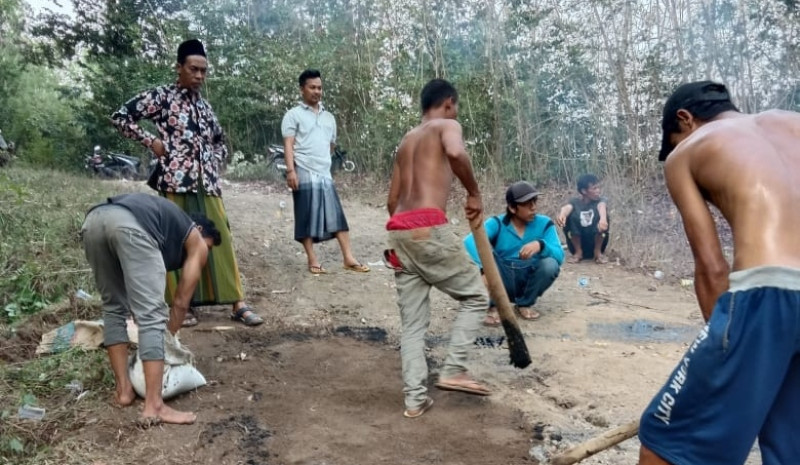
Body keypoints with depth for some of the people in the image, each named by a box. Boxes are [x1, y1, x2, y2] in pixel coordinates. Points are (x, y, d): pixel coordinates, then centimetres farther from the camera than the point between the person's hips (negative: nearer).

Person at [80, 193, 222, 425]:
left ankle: (123, 389, 22)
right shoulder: (196, 241, 26)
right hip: (131, 226, -7)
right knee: (152, 314, -5)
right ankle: (154, 406, -7)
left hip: (93, 221, 8)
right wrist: (170, 336, 37)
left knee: (114, 308, 21)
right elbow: (181, 302, 23)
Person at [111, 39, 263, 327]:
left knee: (221, 242, 3)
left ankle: (238, 304, 7)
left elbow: (219, 140, 32)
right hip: (176, 181, -5)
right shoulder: (161, 96, 1)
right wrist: (151, 142, -5)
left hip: (207, 184, 5)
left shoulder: (204, 106, 18)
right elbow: (120, 117, -1)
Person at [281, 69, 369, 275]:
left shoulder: (329, 117, 19)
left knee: (337, 216, 1)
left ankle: (349, 258, 1)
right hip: (304, 175, -5)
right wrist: (290, 170, -19)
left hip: (325, 175, 5)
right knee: (307, 218, -2)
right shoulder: (293, 115, 1)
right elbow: (288, 144, -8)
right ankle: (313, 261, 5)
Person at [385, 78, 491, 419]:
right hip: (428, 228, -7)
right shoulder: (447, 125, 6)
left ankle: (415, 399, 12)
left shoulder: (406, 140, 27)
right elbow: (456, 153, -20)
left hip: (398, 232, 7)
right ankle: (453, 371, 5)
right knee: (475, 296, 10)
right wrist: (474, 193, -7)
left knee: (412, 321, 12)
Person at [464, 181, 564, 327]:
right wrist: (483, 270, -48)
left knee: (550, 264, -28)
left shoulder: (544, 224, -6)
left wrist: (541, 245, -41)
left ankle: (525, 304, -1)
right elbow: (469, 241, -30)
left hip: (529, 282, 1)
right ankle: (495, 307, -11)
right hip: (503, 283, -1)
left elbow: (559, 255, -18)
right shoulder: (497, 223, -11)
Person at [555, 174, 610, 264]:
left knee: (599, 213, -24)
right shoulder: (575, 201, -2)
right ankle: (578, 252, -7)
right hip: (577, 242, 1)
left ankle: (598, 251, -8)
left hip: (596, 242, 0)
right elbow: (567, 208, -27)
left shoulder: (601, 200, -4)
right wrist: (561, 215, -54)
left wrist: (603, 218, -56)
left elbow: (602, 207, -30)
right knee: (571, 214, -23)